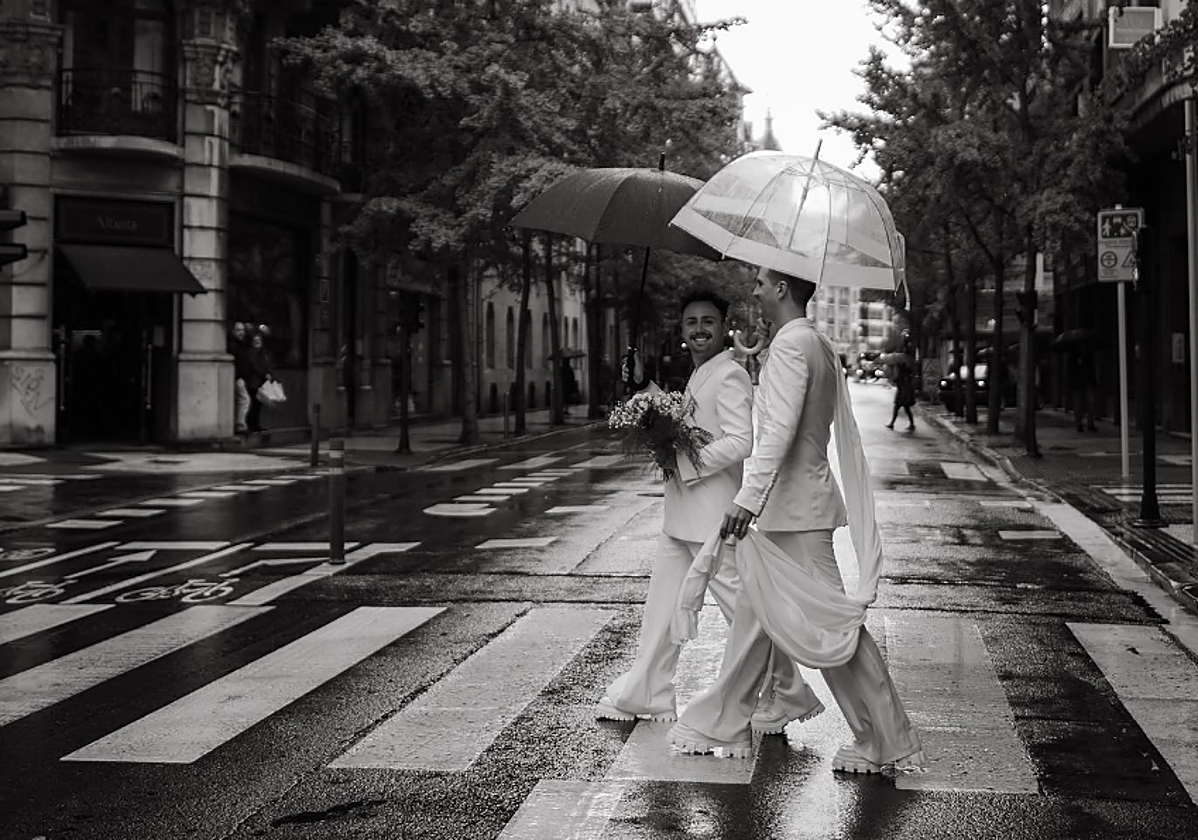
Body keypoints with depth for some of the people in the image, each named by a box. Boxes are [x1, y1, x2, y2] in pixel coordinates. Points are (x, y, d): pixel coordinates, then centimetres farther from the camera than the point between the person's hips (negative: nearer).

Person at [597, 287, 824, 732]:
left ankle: (788, 695, 10)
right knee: (662, 605, 15)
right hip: (681, 515, 10)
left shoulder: (730, 375, -14)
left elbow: (740, 442, -23)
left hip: (712, 513, -10)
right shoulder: (697, 376, 16)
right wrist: (644, 386, 17)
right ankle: (644, 695, 26)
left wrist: (686, 463, -20)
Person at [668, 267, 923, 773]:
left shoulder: (790, 344, -16)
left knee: (826, 625, -5)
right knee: (755, 614, 16)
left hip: (793, 509, -11)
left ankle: (886, 742, 2)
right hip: (785, 508, 11)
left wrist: (749, 496, -32)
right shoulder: (818, 344, 15)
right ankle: (721, 725, 25)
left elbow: (780, 429, -27)